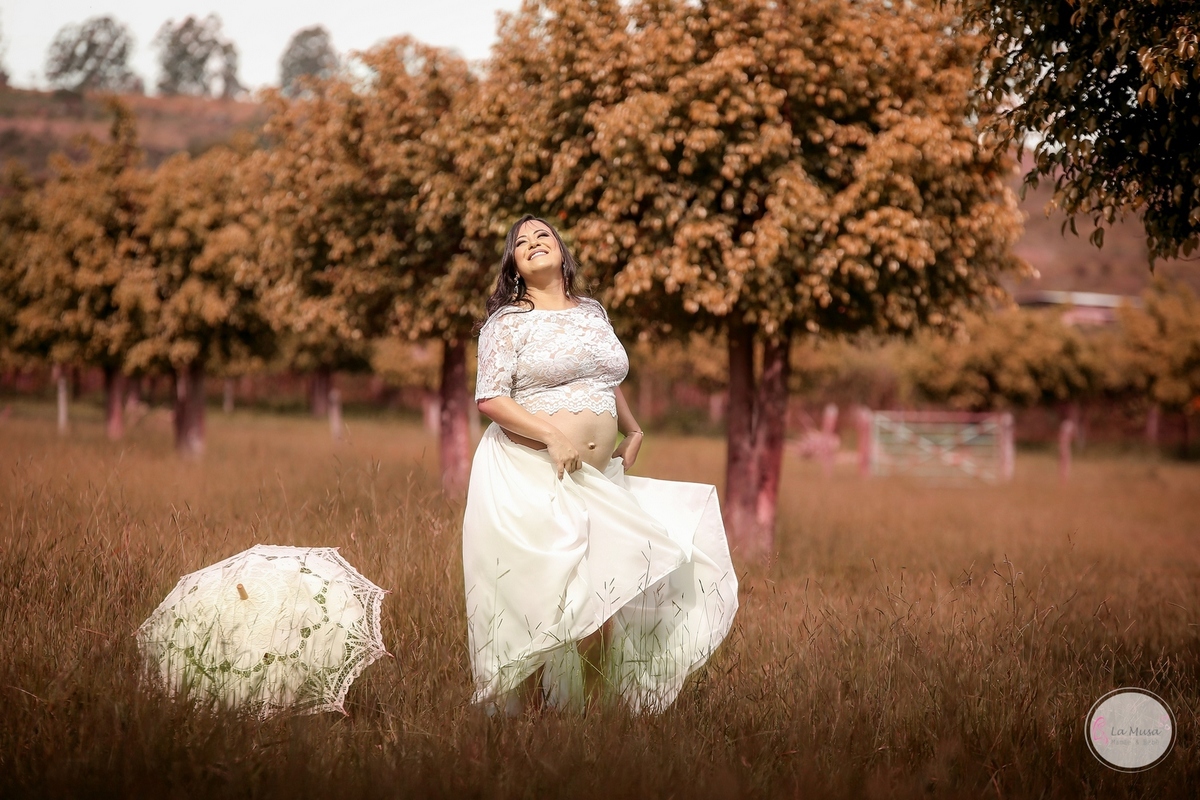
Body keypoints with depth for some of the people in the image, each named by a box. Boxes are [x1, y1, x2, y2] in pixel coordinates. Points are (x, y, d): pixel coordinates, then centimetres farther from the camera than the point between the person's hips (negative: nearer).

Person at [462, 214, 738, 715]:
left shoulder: (592, 313, 14)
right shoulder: (508, 321, -3)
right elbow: (489, 399, -11)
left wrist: (632, 431, 30)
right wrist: (551, 433, -20)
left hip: (593, 482, 5)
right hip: (528, 480, -5)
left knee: (601, 599, 1)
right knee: (537, 599, -6)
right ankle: (524, 714, 3)